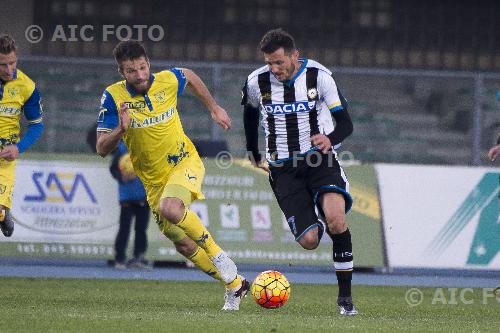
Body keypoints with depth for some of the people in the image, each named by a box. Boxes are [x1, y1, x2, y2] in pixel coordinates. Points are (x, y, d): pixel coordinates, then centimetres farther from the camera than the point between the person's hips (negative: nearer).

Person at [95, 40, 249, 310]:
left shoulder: (168, 80, -11)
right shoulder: (113, 97, -15)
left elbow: (190, 77, 15)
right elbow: (101, 149, -15)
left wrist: (214, 109, 19)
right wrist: (121, 129, -34)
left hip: (185, 162, -2)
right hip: (154, 180, 2)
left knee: (170, 208, -33)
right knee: (184, 246, 5)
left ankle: (217, 254, -13)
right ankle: (234, 284, 24)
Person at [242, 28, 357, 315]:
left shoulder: (319, 76, -10)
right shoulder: (257, 82, -3)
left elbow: (346, 123, -6)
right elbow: (250, 114, 21)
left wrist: (330, 139, -28)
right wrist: (254, 154, 27)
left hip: (319, 158, -2)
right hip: (283, 168, 2)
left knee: (336, 219, -28)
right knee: (309, 241, -10)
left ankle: (345, 296, -15)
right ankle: (317, 223, 32)